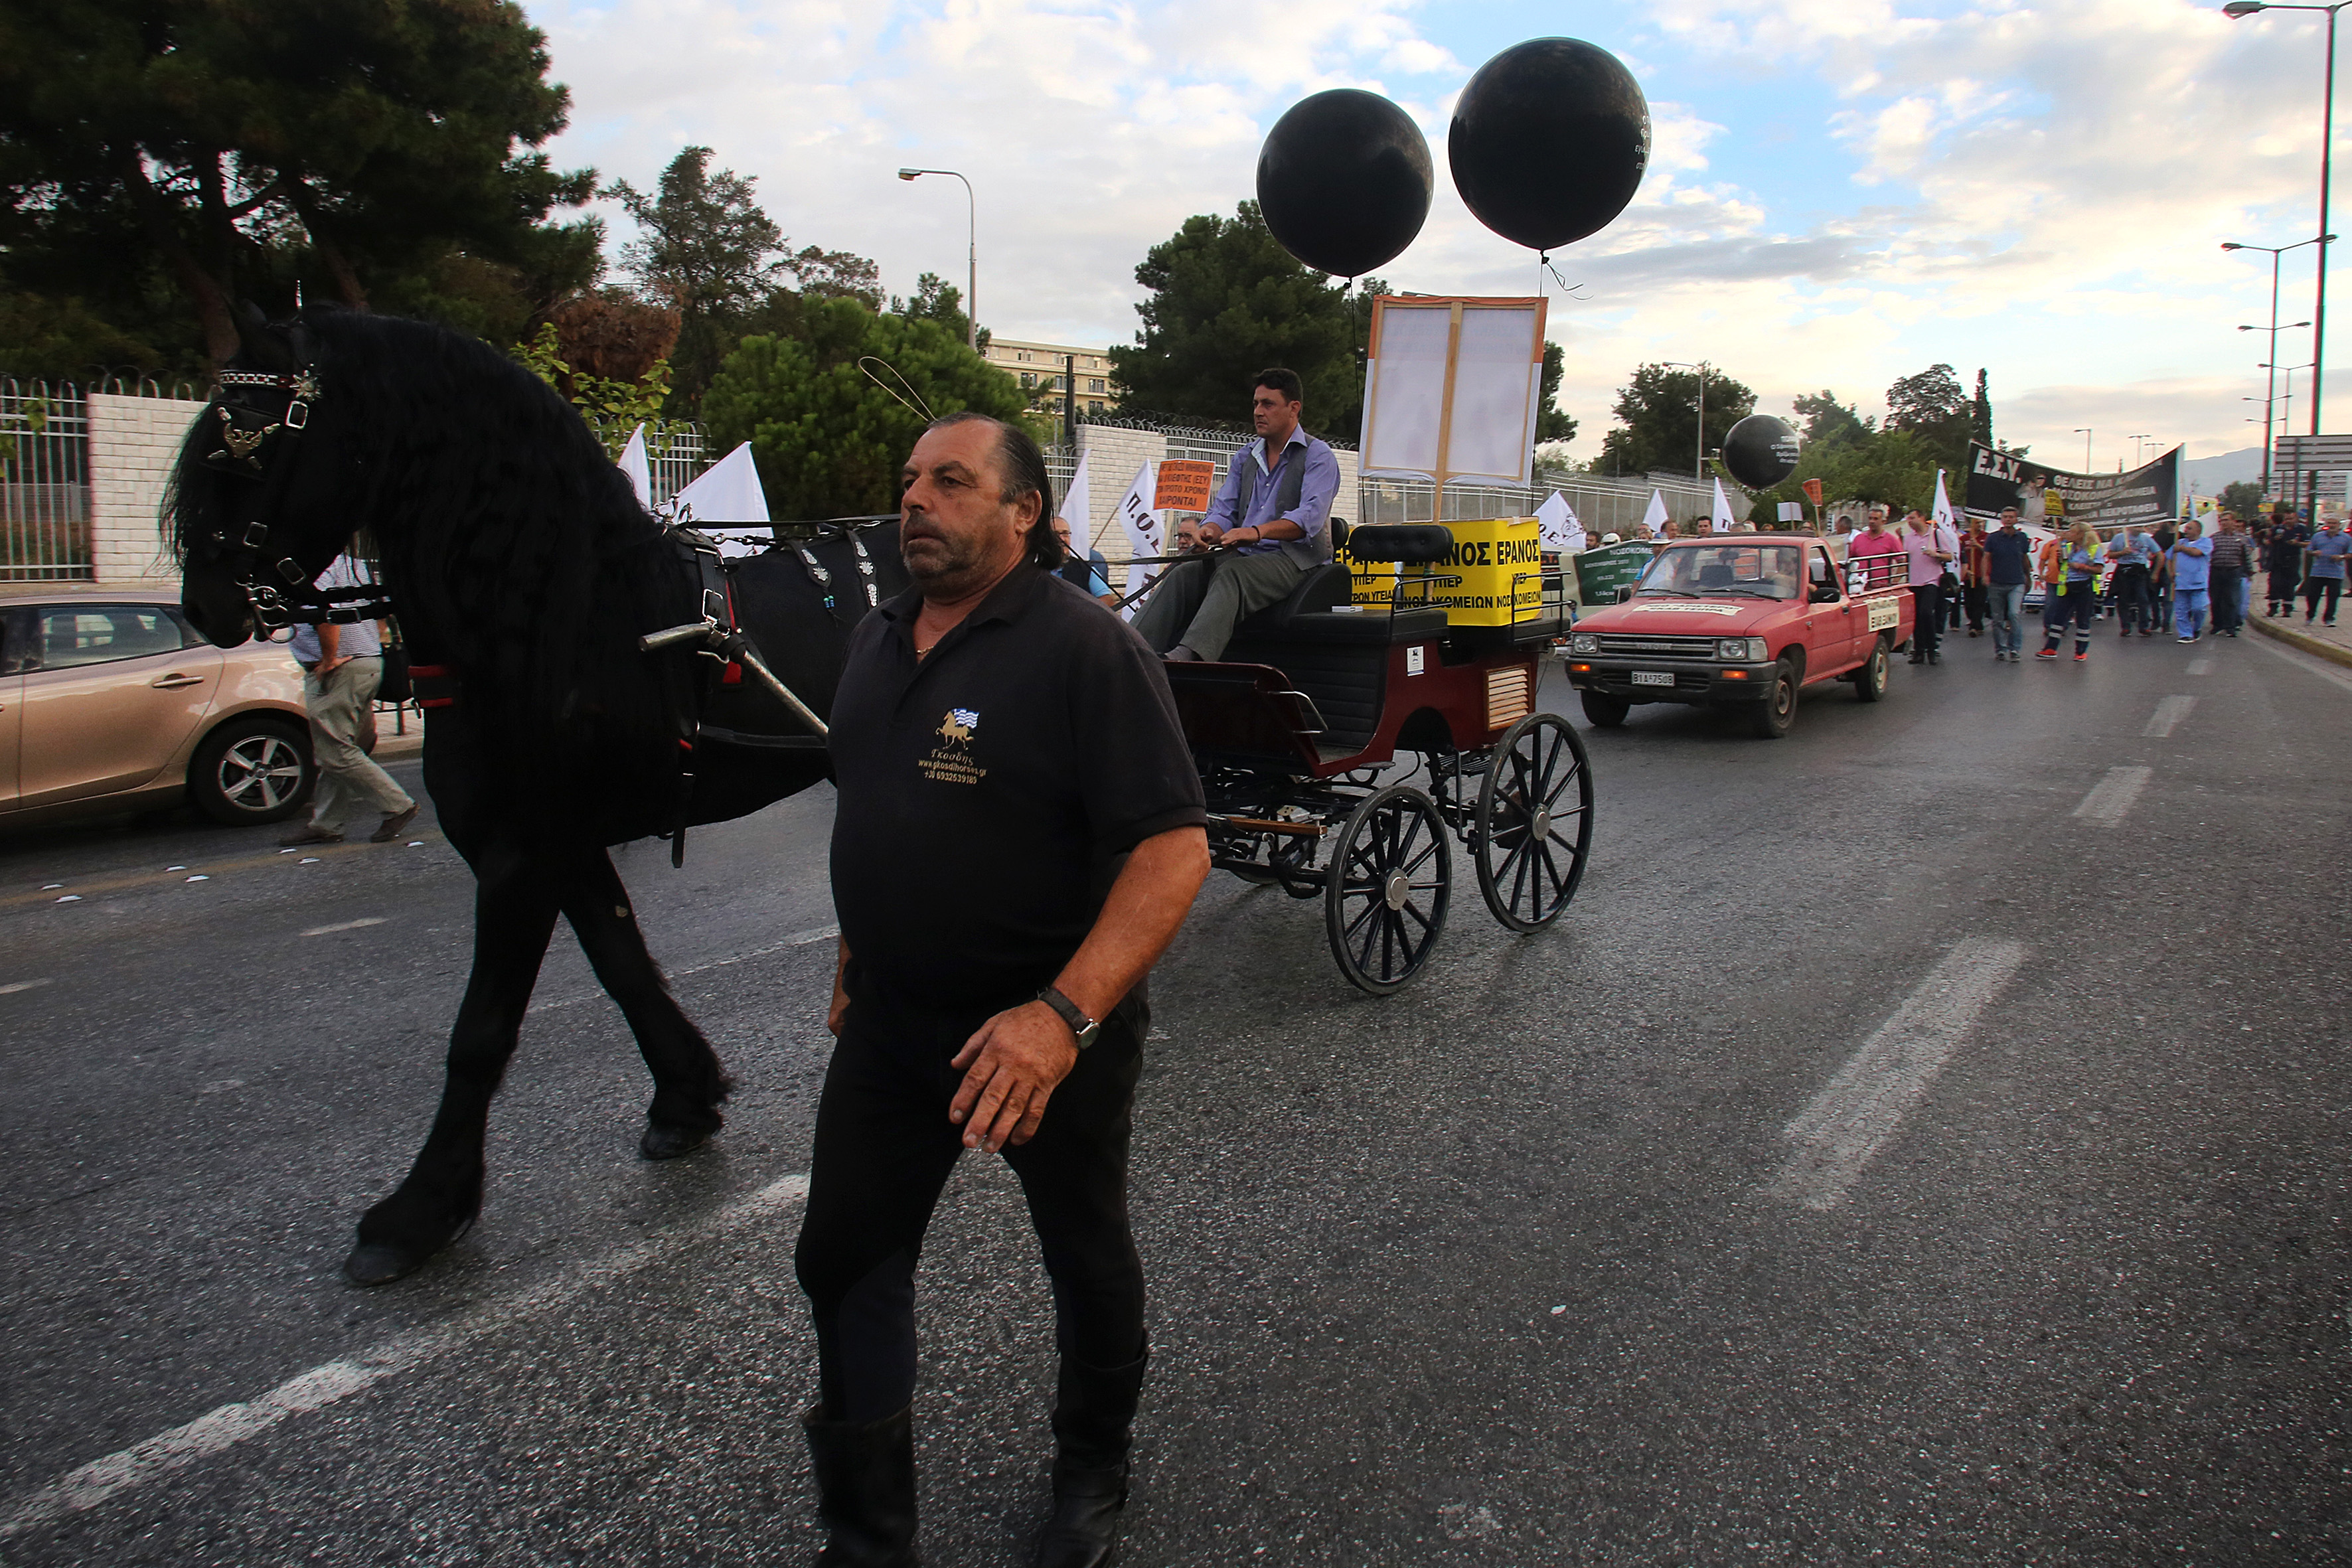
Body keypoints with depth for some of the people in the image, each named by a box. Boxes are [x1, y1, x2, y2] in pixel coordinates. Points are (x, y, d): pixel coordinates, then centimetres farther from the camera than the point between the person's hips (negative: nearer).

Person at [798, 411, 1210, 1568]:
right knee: (844, 1265, 11)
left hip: (1047, 1032, -6)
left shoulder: (1086, 649, -19)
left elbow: (1174, 847, -25)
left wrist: (1065, 1016, -34)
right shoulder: (879, 641, 6)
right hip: (891, 1020, 6)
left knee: (1086, 1261, 16)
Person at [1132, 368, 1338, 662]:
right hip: (1242, 557, 6)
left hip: (1295, 558, -6)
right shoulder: (1244, 458, 21)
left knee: (1232, 573, -35)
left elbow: (1311, 516, -16)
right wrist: (1211, 531, -14)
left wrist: (1258, 531, -33)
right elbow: (1224, 508, 13)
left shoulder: (1318, 456, 0)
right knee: (1183, 573, -20)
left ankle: (1188, 654, -57)